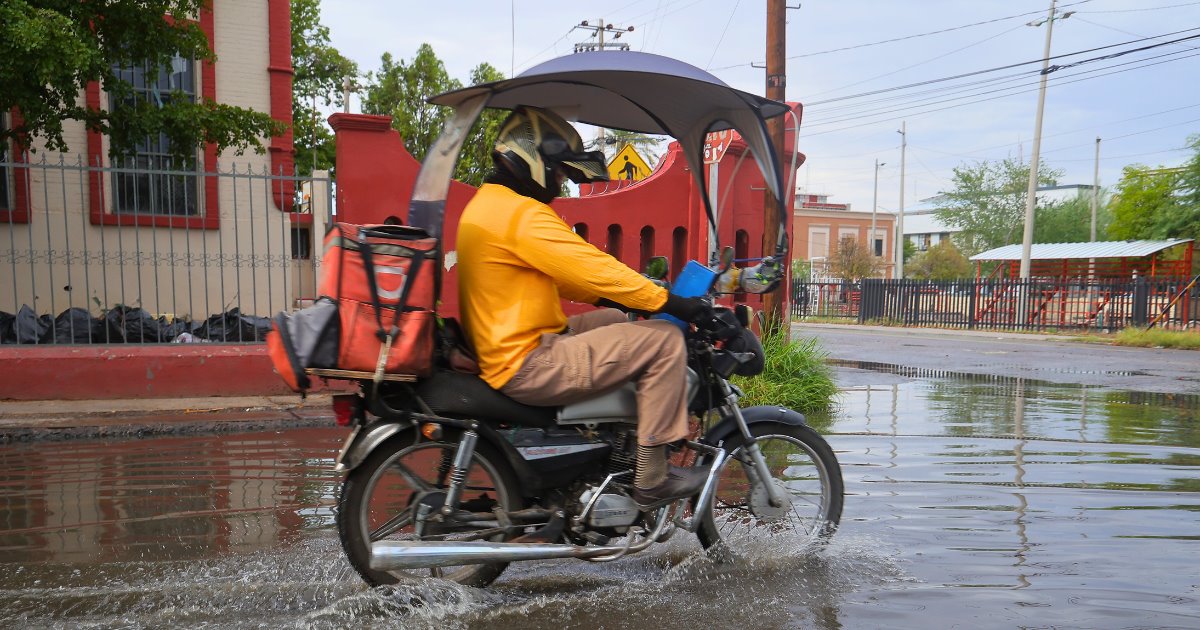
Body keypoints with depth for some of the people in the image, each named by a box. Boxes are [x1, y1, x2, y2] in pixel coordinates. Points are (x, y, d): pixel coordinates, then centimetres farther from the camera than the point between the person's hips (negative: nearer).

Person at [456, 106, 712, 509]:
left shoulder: (487, 204, 16)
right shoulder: (522, 214, -17)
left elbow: (556, 276, 21)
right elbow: (594, 267, -21)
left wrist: (619, 297, 15)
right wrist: (672, 303, -15)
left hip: (503, 350, 11)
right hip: (526, 365, -11)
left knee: (619, 321, 25)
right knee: (663, 340, -11)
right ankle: (651, 480, -5)